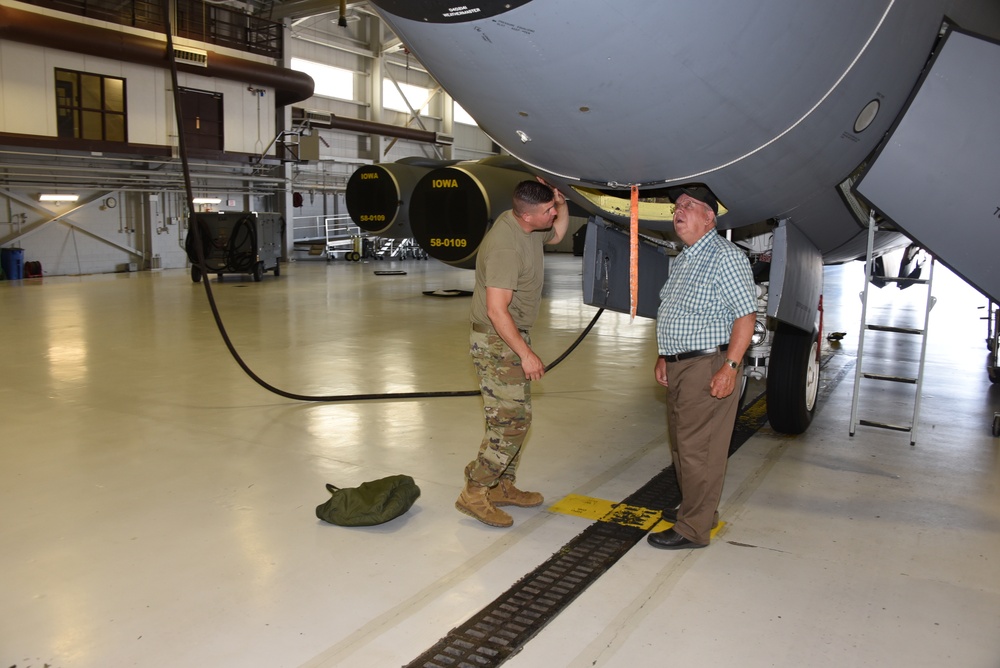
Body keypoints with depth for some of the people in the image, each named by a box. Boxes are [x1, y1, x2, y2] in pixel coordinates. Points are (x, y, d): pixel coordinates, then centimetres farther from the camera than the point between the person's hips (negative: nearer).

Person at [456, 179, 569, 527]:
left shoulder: (527, 227, 3)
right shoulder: (505, 246, -26)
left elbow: (557, 234, 26)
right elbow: (496, 309, -28)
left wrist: (561, 202, 7)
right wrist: (526, 354, -24)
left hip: (513, 337, 10)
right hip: (497, 343, -10)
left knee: (515, 417, 15)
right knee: (511, 421, -7)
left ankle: (503, 487, 26)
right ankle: (474, 493, 3)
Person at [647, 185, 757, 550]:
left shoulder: (725, 256, -12)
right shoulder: (682, 260, 16)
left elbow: (746, 315, -18)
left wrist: (730, 367, -23)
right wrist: (664, 357, 18)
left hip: (709, 367, -10)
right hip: (678, 366, 10)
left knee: (698, 449, -4)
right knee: (681, 444, 17)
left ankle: (693, 528, 5)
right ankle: (697, 509, 33)